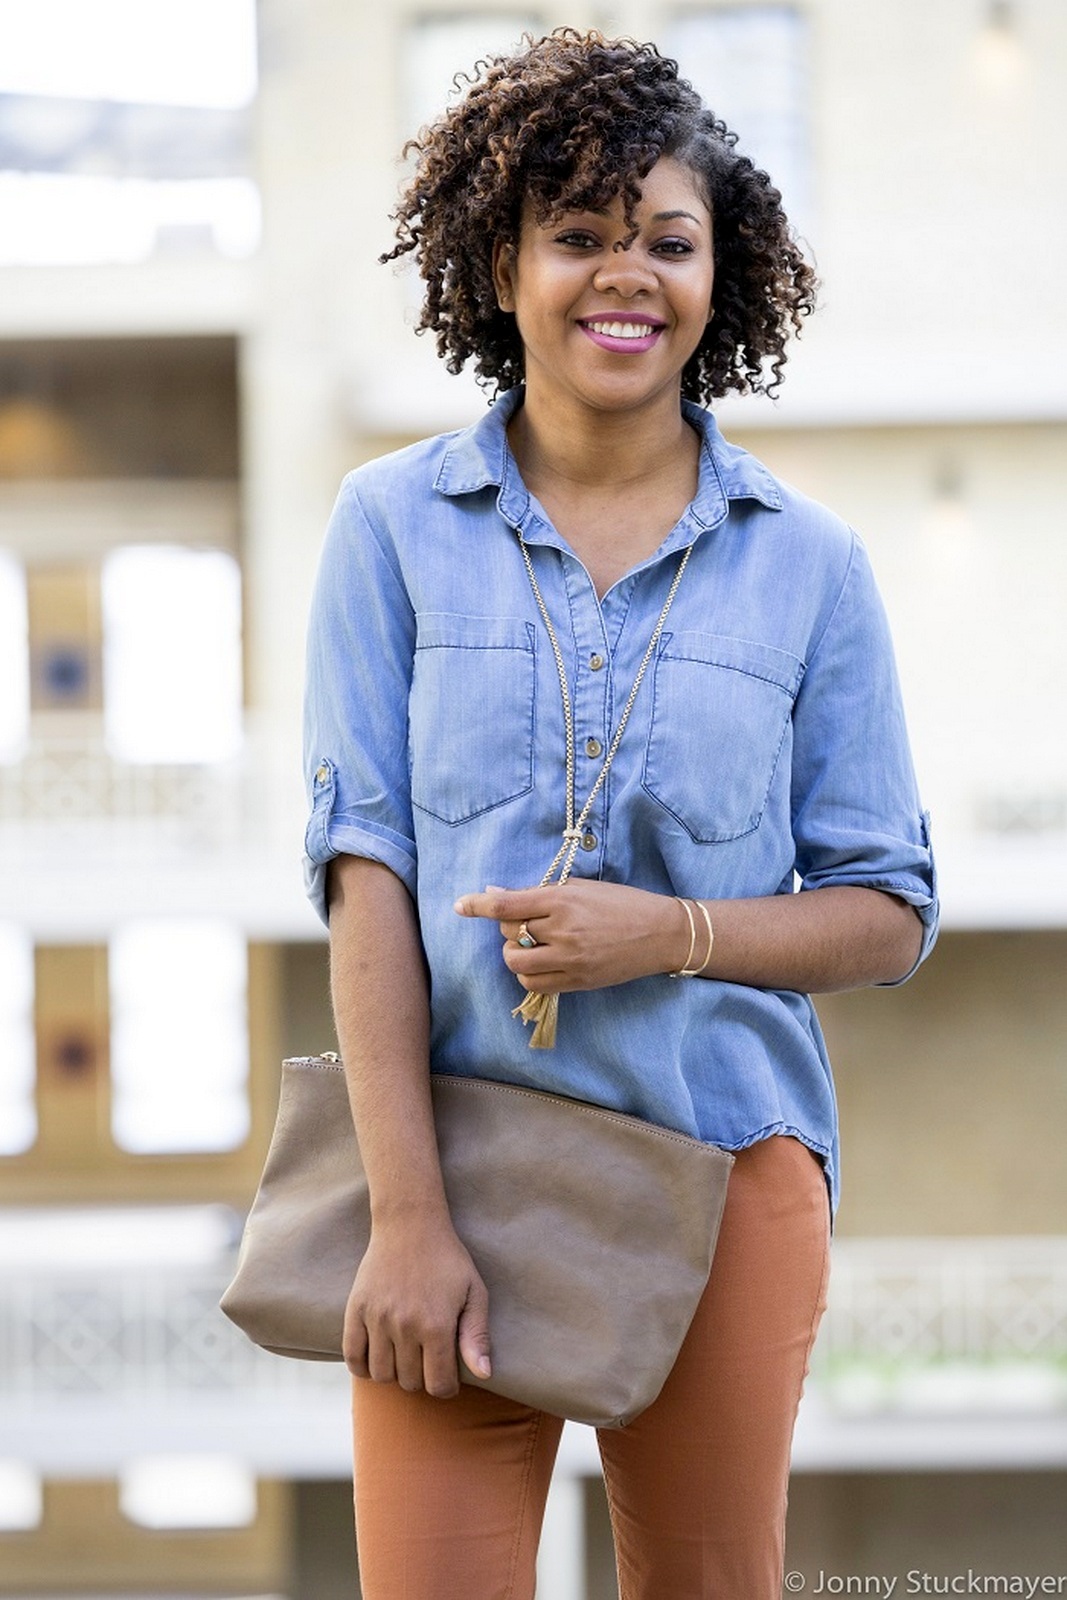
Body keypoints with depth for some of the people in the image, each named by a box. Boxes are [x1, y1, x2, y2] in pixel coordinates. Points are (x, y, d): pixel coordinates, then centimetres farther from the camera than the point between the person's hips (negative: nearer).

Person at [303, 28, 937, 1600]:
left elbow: (890, 911, 6)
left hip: (727, 1161, 1)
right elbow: (366, 876, -3)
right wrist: (408, 1216, -11)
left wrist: (671, 933, -13)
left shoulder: (806, 563, 5)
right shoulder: (395, 526, 3)